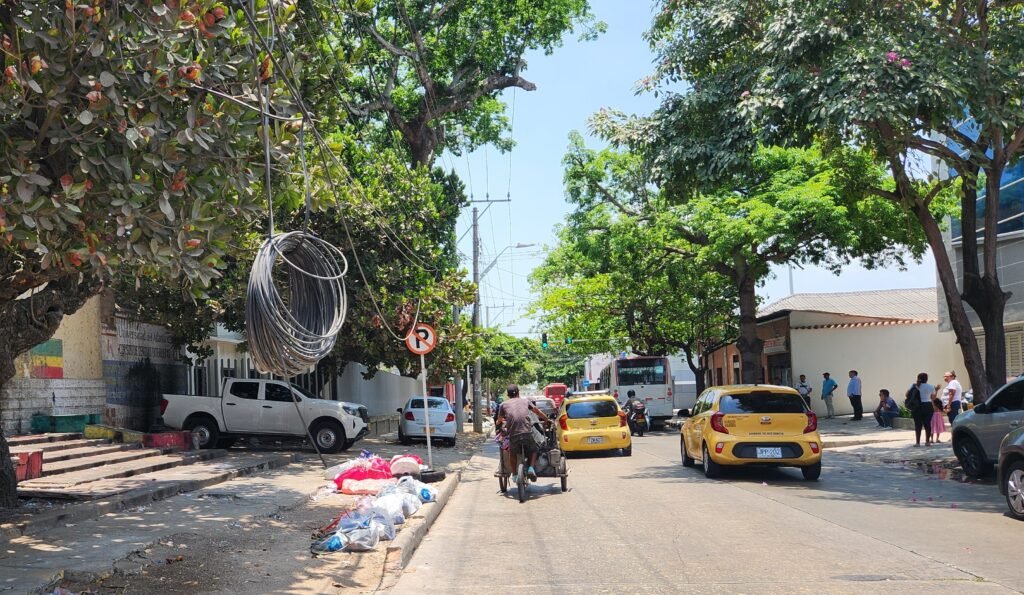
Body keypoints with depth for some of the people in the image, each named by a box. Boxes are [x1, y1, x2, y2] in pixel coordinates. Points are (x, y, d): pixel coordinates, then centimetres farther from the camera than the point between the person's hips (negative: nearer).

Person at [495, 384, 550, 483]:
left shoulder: (503, 404, 16)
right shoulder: (525, 401, 19)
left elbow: (499, 421, 27)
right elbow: (537, 411, 32)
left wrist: (497, 424, 51)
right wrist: (547, 420, 48)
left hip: (513, 435, 0)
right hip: (527, 433, 0)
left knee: (512, 453, 27)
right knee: (533, 450, 24)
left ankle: (514, 474, 23)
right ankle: (531, 468, 2)